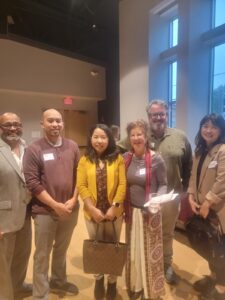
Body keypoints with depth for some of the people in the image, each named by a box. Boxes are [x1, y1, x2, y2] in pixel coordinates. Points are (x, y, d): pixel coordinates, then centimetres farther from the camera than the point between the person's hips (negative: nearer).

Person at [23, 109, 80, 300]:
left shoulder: (72, 146, 2)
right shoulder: (34, 149, -9)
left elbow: (79, 175, 4)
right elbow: (32, 182, -13)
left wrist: (73, 200, -7)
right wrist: (55, 205, -15)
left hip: (70, 209, 4)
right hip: (45, 211, -3)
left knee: (62, 249, 22)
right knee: (42, 254, 12)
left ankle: (59, 281, 45)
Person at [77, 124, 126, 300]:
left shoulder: (117, 158, -3)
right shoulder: (85, 160, -2)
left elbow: (122, 184, -6)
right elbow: (81, 186, -5)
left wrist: (115, 206, -13)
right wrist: (92, 208, -13)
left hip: (114, 212, 0)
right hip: (93, 213, 1)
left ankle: (112, 281, 38)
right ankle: (98, 279, 42)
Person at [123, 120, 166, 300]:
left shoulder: (156, 159, -14)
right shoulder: (126, 158, -2)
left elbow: (163, 184, -7)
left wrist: (157, 199, -25)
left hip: (149, 212, -4)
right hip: (131, 211, 4)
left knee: (149, 251, 12)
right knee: (133, 251, 19)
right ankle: (135, 285, 43)